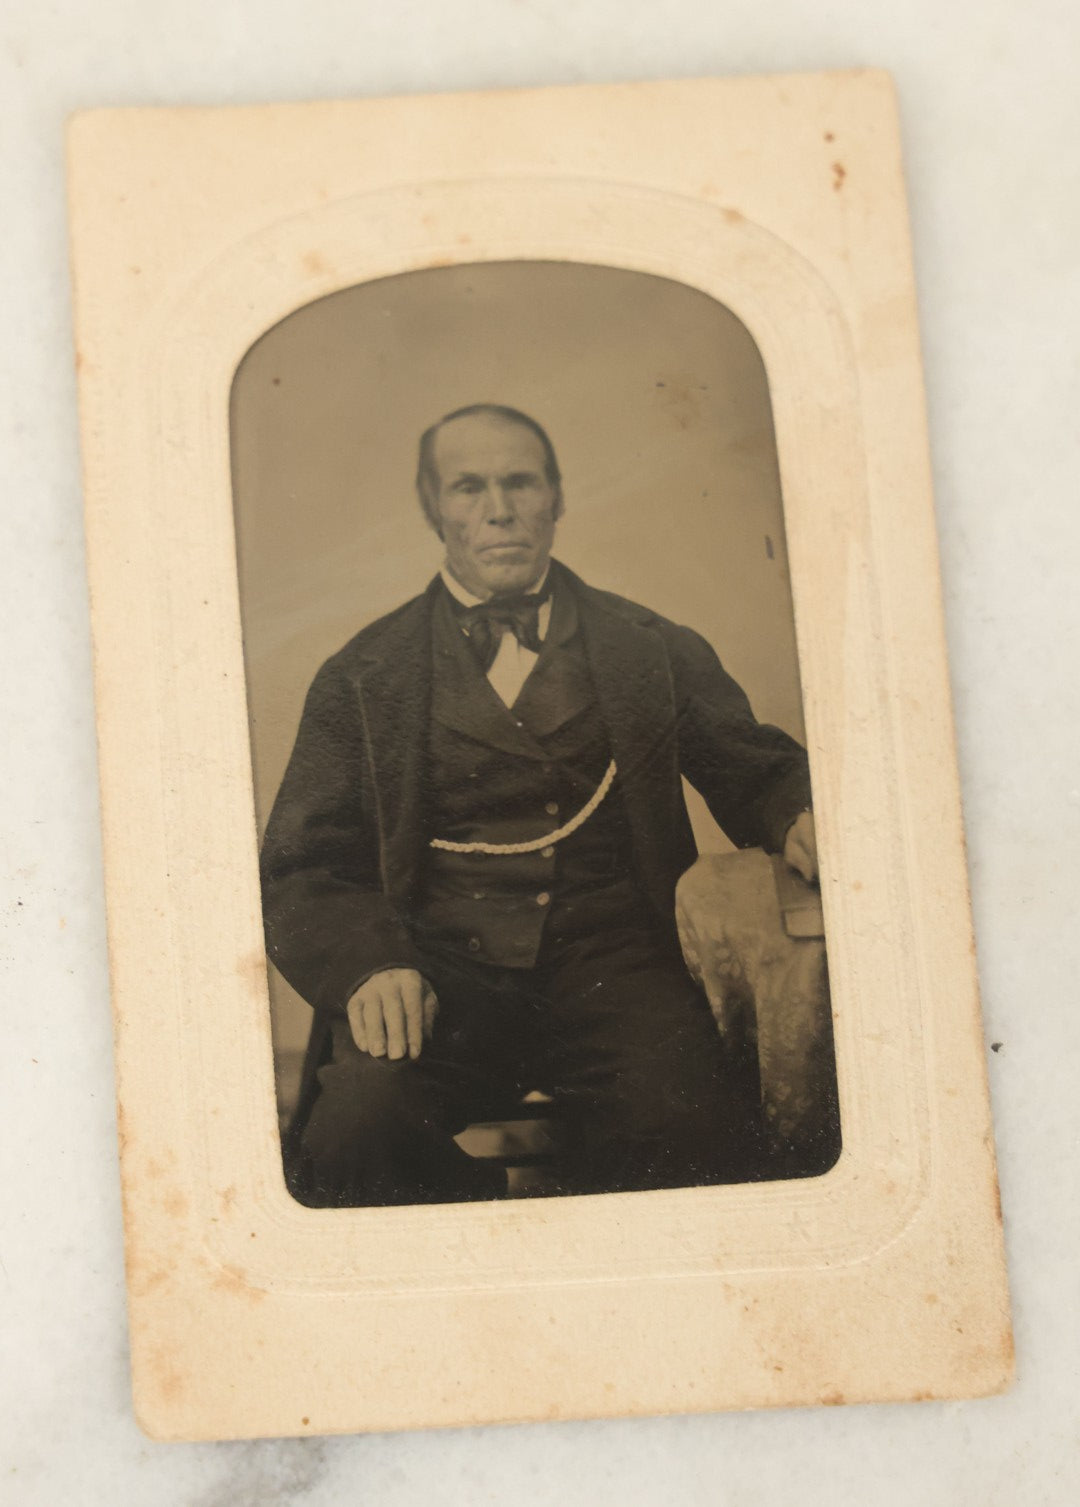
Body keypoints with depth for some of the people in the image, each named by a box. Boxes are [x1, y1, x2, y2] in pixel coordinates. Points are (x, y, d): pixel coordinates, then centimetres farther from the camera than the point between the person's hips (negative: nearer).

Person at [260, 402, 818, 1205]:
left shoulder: (651, 649, 17)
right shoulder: (364, 678, 14)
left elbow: (754, 769, 19)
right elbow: (302, 871, 10)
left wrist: (801, 817, -7)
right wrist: (369, 965, -12)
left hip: (610, 962, 0)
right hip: (440, 971, 0)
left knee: (688, 1118, -32)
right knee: (356, 1129, -32)